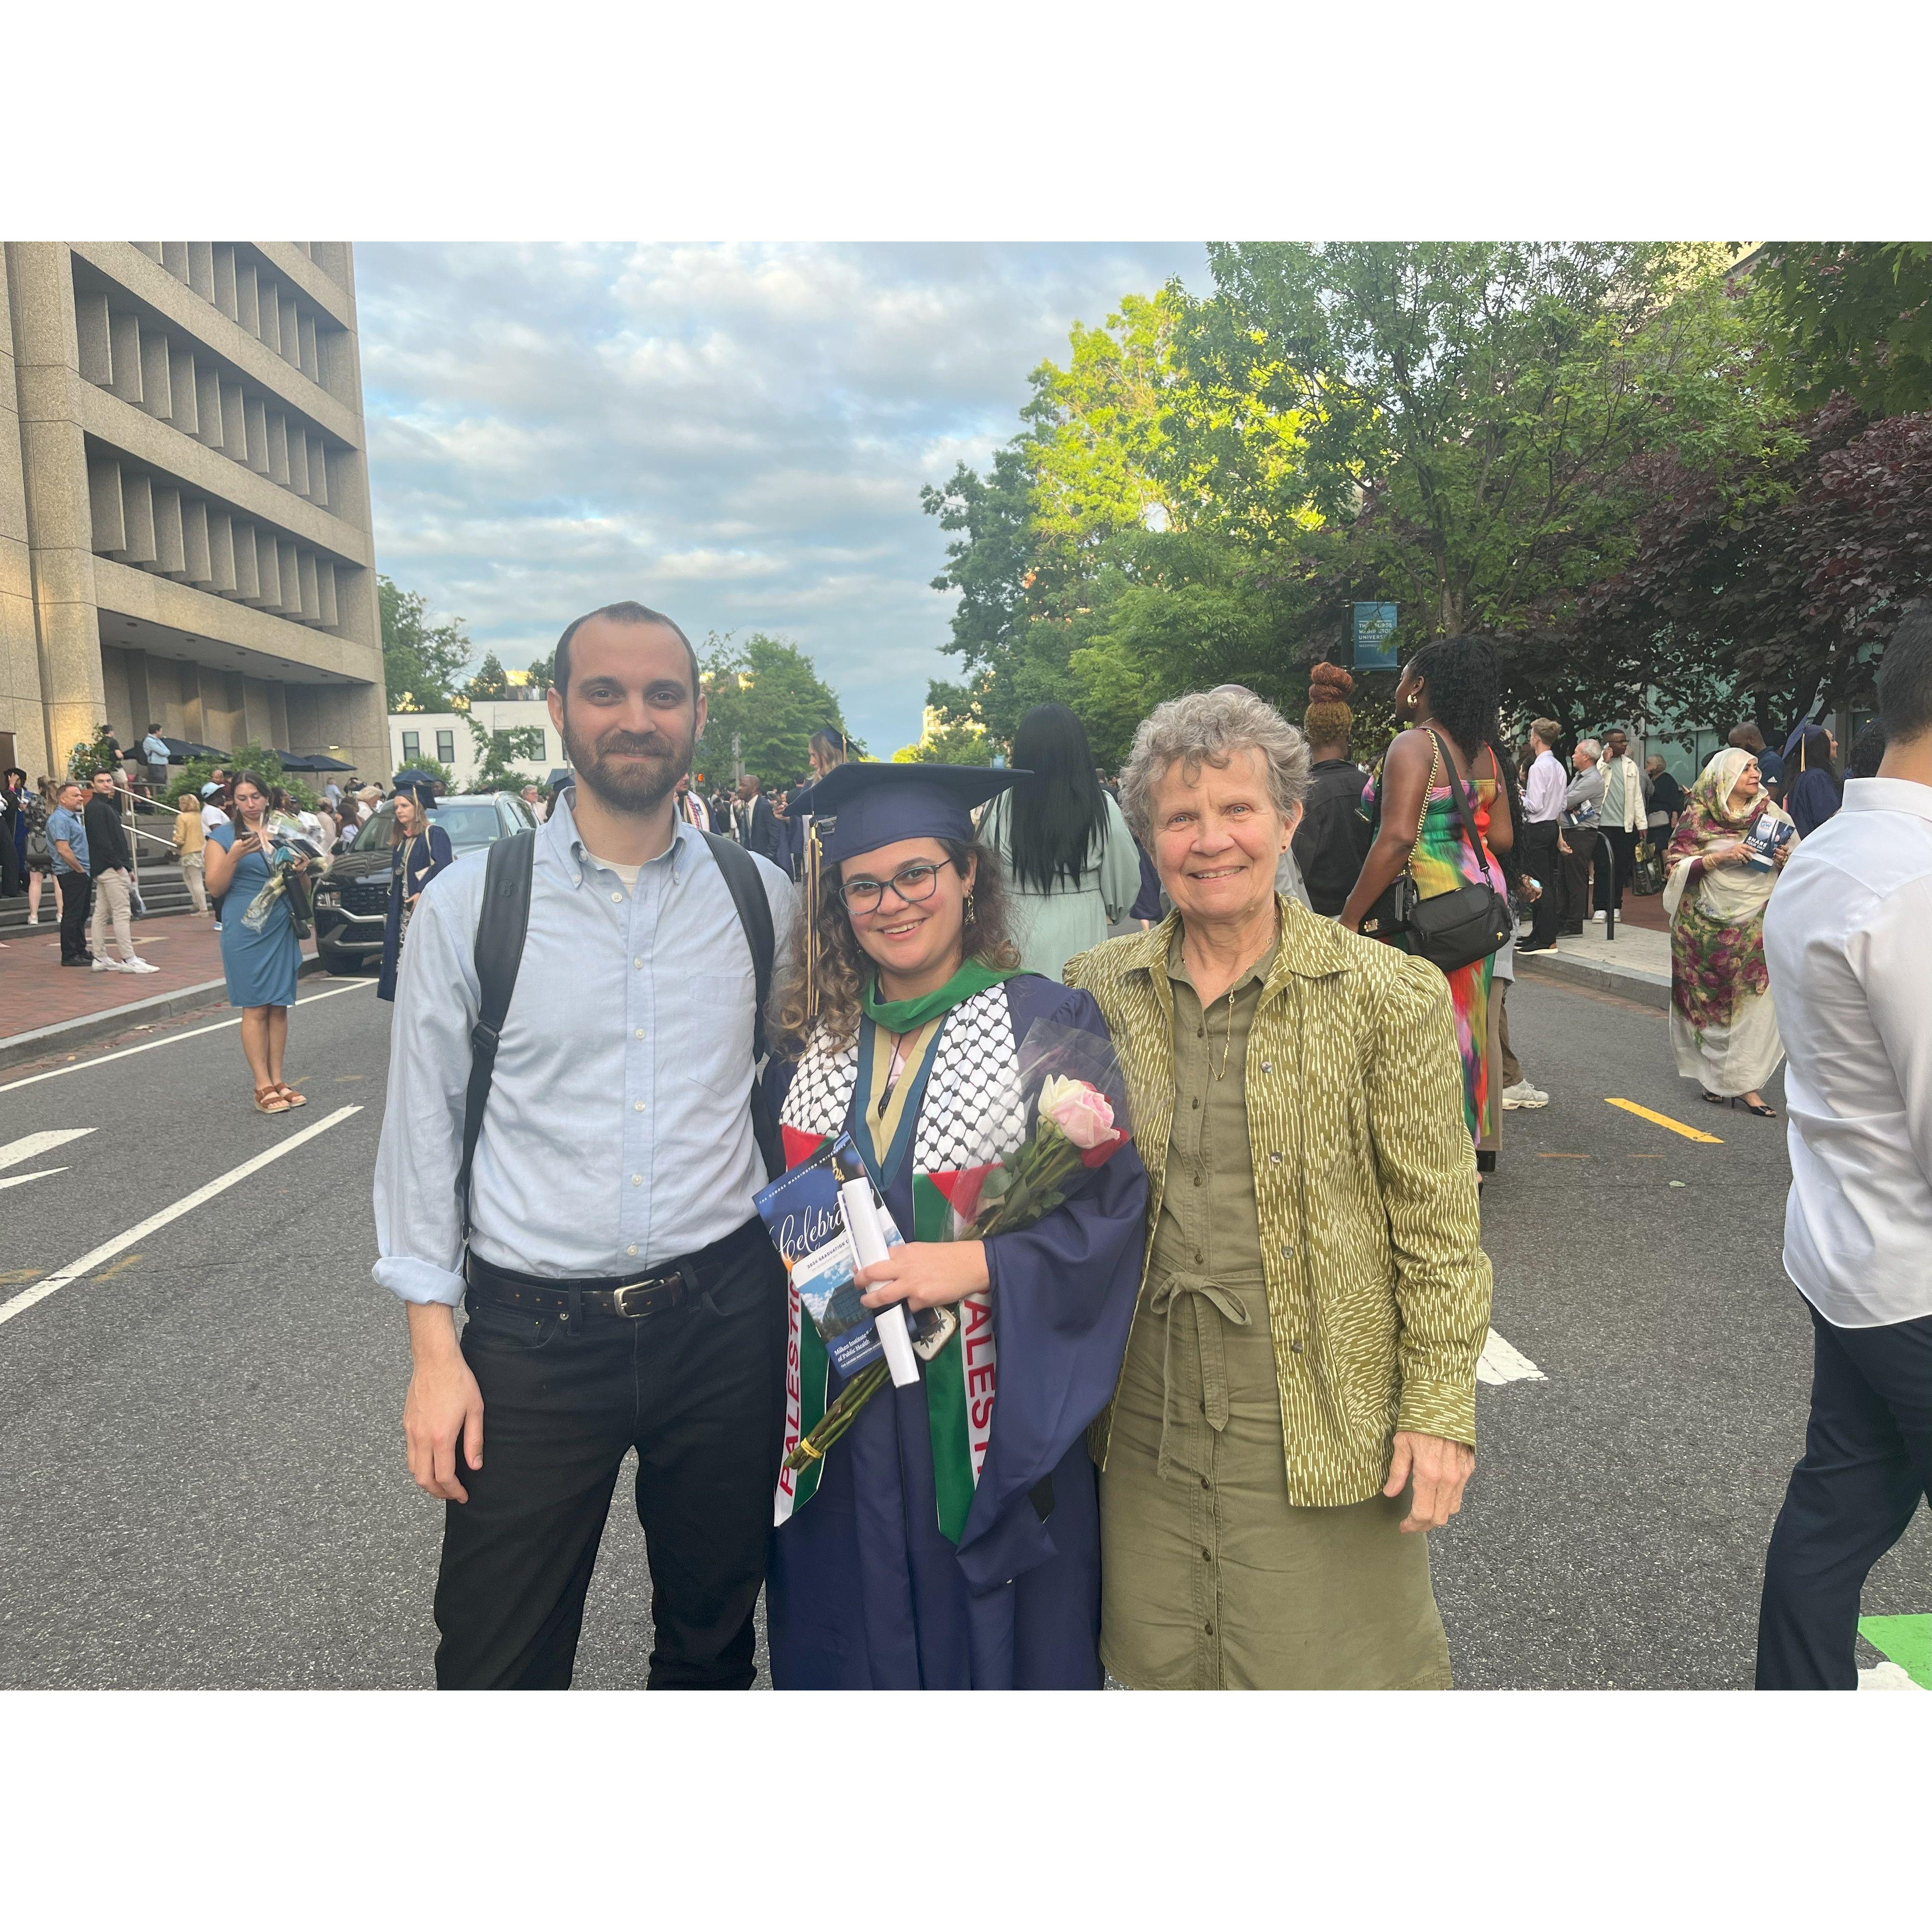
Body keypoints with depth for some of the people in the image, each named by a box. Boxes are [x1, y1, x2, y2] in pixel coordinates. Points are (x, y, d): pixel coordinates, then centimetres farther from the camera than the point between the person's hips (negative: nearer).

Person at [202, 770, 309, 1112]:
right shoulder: (223, 836, 1)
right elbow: (215, 887, -5)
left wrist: (301, 870, 1)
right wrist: (235, 856, -19)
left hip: (283, 929, 5)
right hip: (246, 930, -5)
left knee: (279, 1006, 5)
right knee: (256, 1008, -5)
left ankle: (278, 1081, 10)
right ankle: (263, 1087, -3)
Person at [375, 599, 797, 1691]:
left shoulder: (761, 897, 1)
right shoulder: (470, 903, -4)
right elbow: (422, 1131, -1)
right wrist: (435, 1347, -3)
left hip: (725, 1318, 2)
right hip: (534, 1334, -1)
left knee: (714, 1641, 19)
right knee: (499, 1668, 10)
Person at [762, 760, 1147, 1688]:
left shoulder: (1049, 1022, -8)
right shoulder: (810, 1036, 6)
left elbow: (1113, 1205, -13)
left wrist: (976, 1263, -23)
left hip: (990, 1428, -3)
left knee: (990, 1646, 13)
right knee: (854, 1646, 18)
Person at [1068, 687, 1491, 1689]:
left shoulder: (1388, 994, -9)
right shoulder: (1098, 989, 1)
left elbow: (1441, 1232, -6)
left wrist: (1440, 1411, -8)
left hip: (1321, 1421, -3)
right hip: (1147, 1418, 3)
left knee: (1330, 1665, 13)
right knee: (1161, 1665, 19)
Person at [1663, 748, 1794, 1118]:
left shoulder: (1770, 814, 9)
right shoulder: (1699, 815, 1)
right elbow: (1678, 866, -4)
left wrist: (1784, 862, -8)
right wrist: (1721, 857, -16)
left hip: (1758, 923, 2)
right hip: (1709, 926, -2)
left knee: (1756, 1002, -5)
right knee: (1710, 1002, 3)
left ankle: (1745, 1083, -1)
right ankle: (1712, 1077, 18)